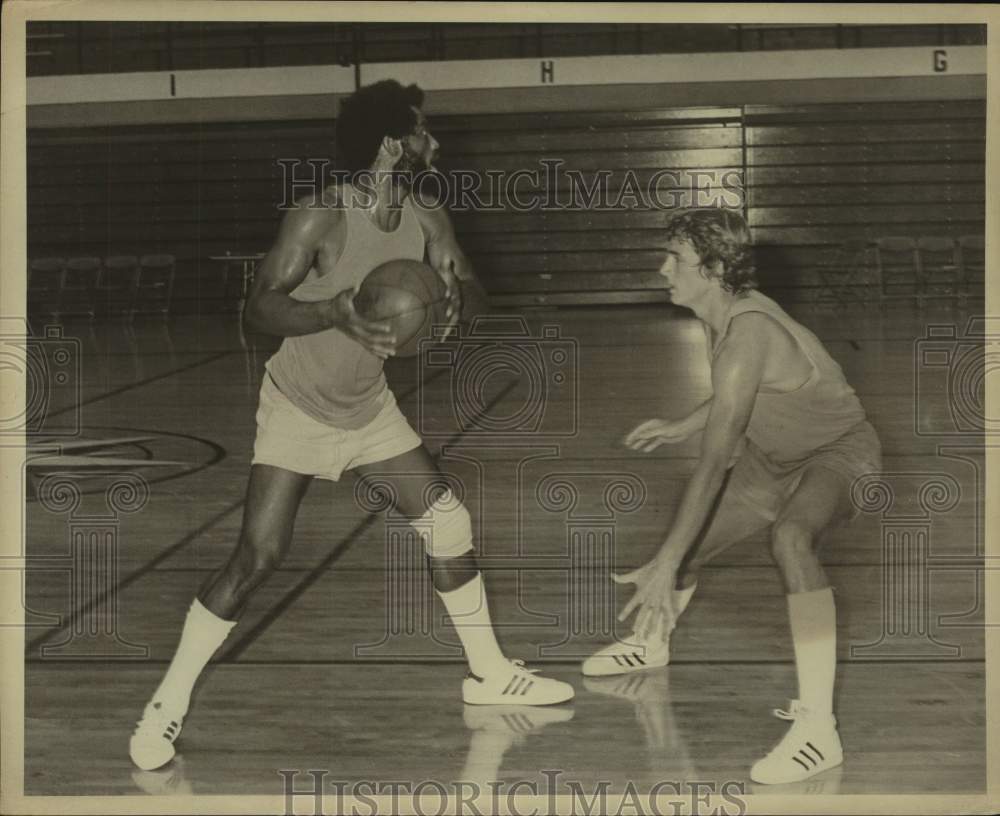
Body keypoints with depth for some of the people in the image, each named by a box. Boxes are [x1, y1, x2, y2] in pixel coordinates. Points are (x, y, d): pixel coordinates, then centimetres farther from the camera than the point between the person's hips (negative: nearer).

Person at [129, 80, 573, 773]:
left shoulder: (427, 221, -7)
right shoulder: (321, 217, -24)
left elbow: (464, 282, 4)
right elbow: (262, 305, -25)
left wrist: (454, 291, -21)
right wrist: (335, 312, -44)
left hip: (371, 409, 6)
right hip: (297, 410, -6)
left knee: (449, 523, 4)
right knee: (257, 558, -13)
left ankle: (488, 673, 22)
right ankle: (168, 704, 1)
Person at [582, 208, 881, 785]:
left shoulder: (746, 332, -33)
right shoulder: (726, 313, -4)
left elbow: (714, 463, -37)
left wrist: (666, 565, -38)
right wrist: (679, 428, 25)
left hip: (839, 452, -10)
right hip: (776, 456, 10)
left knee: (791, 538, -42)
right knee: (689, 543, 17)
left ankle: (818, 729, -43)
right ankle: (652, 640, 52)